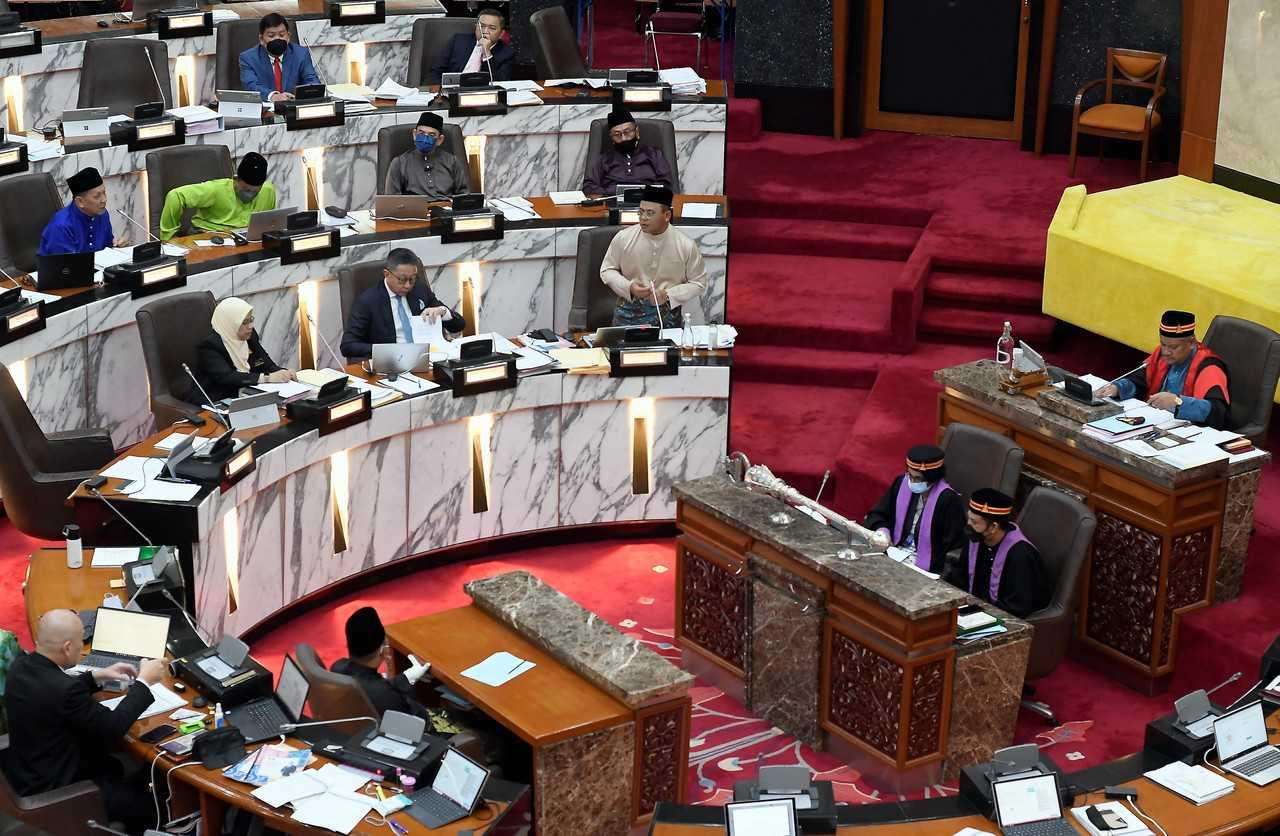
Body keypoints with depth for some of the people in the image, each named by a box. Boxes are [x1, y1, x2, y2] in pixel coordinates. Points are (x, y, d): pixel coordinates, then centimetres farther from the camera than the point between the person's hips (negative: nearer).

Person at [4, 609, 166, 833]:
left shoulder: (21, 666, -7)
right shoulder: (64, 690, -32)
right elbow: (113, 726, -19)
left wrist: (97, 676, 10)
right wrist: (144, 681, -9)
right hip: (54, 790, -9)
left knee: (113, 767, 30)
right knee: (147, 803, 5)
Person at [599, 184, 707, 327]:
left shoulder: (686, 245, -5)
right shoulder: (623, 238, -3)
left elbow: (698, 284, 5)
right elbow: (607, 270, 10)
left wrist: (668, 295, -10)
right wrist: (628, 287, -8)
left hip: (667, 313, 0)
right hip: (629, 310, 0)